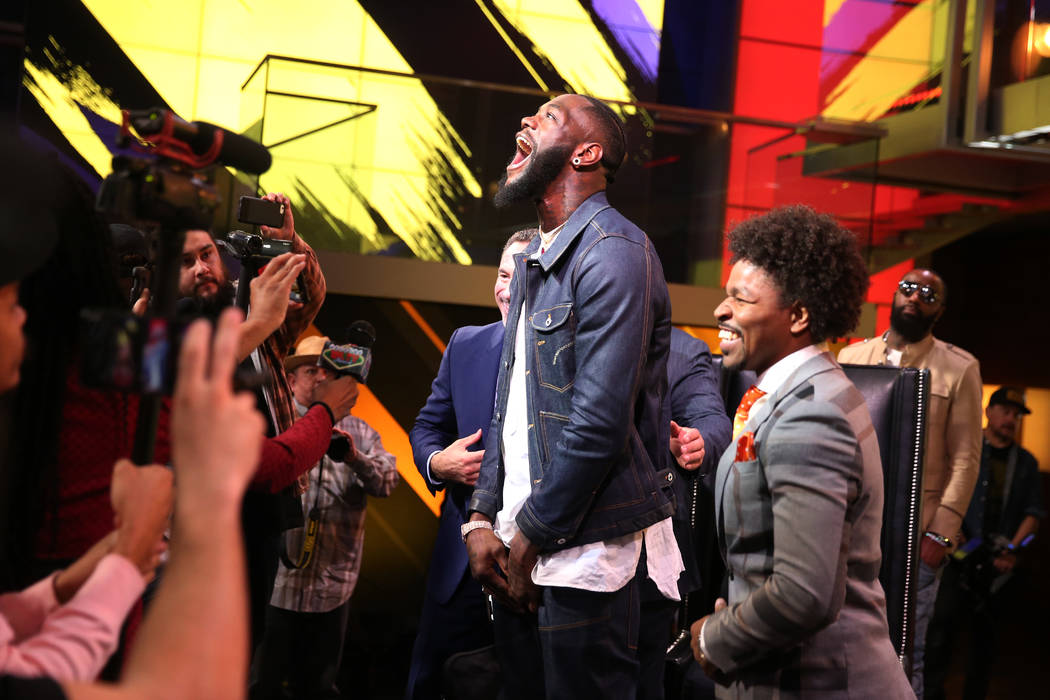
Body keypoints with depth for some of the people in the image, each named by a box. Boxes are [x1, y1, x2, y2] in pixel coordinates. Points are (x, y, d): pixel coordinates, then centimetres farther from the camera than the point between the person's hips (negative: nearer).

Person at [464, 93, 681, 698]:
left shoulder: (614, 252, -15)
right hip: (520, 555, 9)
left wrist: (529, 539, -13)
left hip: (586, 554, -8)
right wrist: (483, 518, 6)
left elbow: (599, 424, -21)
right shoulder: (534, 261, 16)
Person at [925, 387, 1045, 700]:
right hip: (960, 555, -3)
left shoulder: (1025, 462, 13)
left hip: (999, 560, 3)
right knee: (944, 619, -13)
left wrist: (1013, 548, -5)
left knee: (985, 631, 9)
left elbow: (1034, 511, 9)